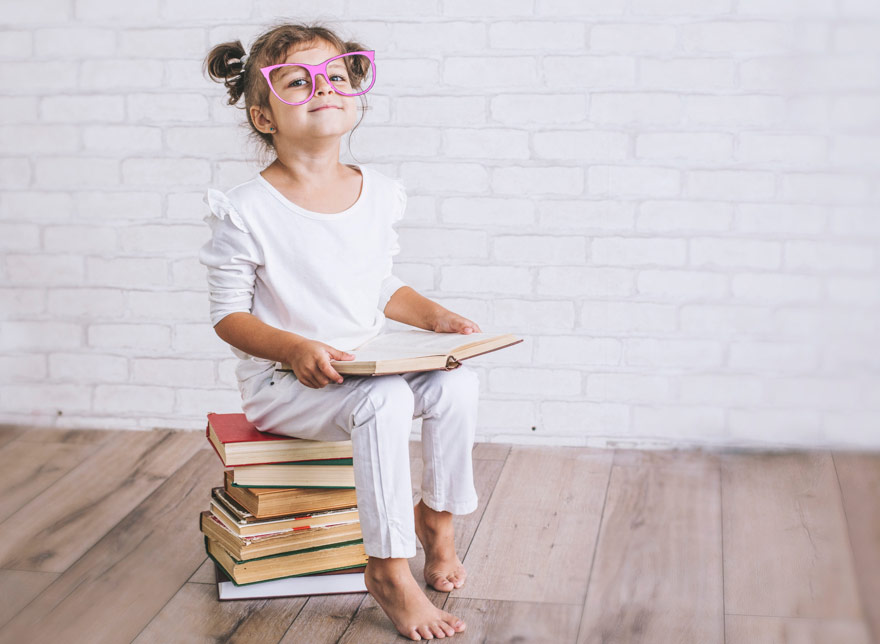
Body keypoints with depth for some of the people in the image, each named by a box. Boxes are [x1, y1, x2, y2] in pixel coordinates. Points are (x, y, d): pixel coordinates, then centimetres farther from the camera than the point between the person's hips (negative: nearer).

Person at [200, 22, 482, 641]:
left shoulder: (378, 193, 5)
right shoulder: (247, 211, -12)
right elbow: (229, 314, -9)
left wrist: (434, 315, -3)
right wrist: (295, 347, -25)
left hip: (369, 363, 6)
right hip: (283, 381, -5)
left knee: (457, 382, -19)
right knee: (385, 401, -32)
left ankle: (437, 516, 6)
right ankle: (389, 570, -19)